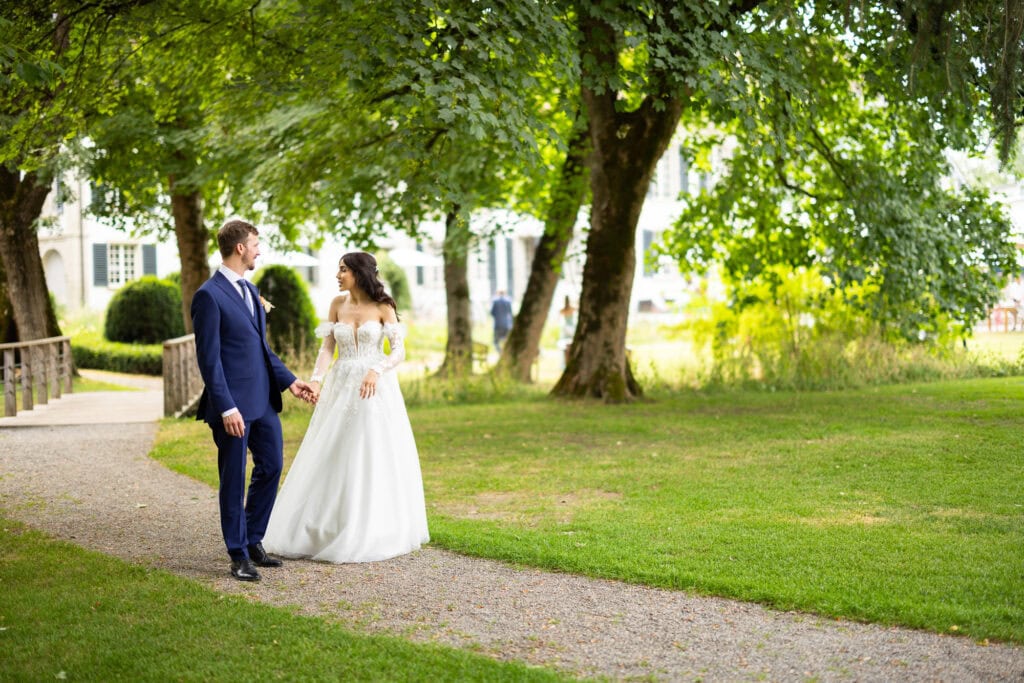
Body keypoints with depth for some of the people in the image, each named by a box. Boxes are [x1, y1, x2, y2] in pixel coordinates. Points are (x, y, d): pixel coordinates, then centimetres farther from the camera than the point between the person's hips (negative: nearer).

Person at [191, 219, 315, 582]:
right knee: (234, 480, 3)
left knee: (271, 467, 13)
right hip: (234, 405, -8)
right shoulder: (209, 296, -13)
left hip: (264, 400, 8)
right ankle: (239, 556, 14)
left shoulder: (250, 290, 15)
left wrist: (289, 380, 11)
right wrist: (226, 408, -20)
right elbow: (209, 358, -16)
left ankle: (253, 541, 28)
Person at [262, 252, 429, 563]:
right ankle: (326, 528, 14)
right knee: (331, 458, 4)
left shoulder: (382, 307, -5)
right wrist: (316, 380, -14)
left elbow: (399, 351, -9)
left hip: (374, 388, -4)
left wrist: (376, 371, -27)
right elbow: (328, 348, 2)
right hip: (341, 388, 4)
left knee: (373, 458, -1)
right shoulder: (338, 303, 6)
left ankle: (373, 534, 9)